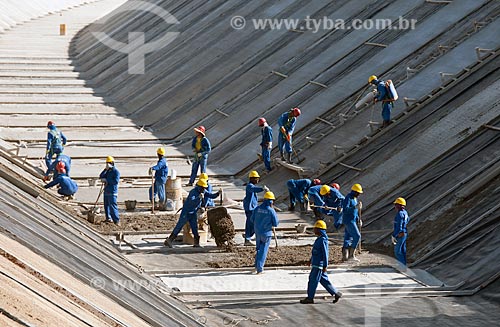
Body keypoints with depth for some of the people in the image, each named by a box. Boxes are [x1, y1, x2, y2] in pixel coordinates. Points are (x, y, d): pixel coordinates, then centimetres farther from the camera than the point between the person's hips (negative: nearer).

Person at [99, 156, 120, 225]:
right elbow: (101, 177, 5)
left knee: (112, 206, -14)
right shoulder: (107, 171, 15)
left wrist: (106, 180, -15)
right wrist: (105, 169, -5)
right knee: (106, 205, 14)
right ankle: (108, 218, 26)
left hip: (112, 192, -8)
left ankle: (116, 220, -15)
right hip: (106, 191, 8)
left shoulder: (116, 171, -8)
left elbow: (116, 181, -18)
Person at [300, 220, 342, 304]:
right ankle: (336, 293, 16)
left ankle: (310, 298, 5)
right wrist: (311, 259, 30)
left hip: (319, 265, -10)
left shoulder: (323, 240, -19)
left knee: (313, 281, -2)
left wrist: (325, 266, -19)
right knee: (324, 280, 13)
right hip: (315, 264, 10)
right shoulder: (319, 239, 11)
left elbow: (325, 254, -20)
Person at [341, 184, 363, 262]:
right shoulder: (348, 198, -16)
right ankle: (351, 255, -8)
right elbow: (345, 209, -27)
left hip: (352, 220, 10)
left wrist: (359, 219, 18)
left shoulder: (355, 198, 14)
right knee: (357, 236, -12)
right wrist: (355, 207, -34)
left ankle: (345, 256, 9)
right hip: (348, 221, -10)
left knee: (348, 238, 8)